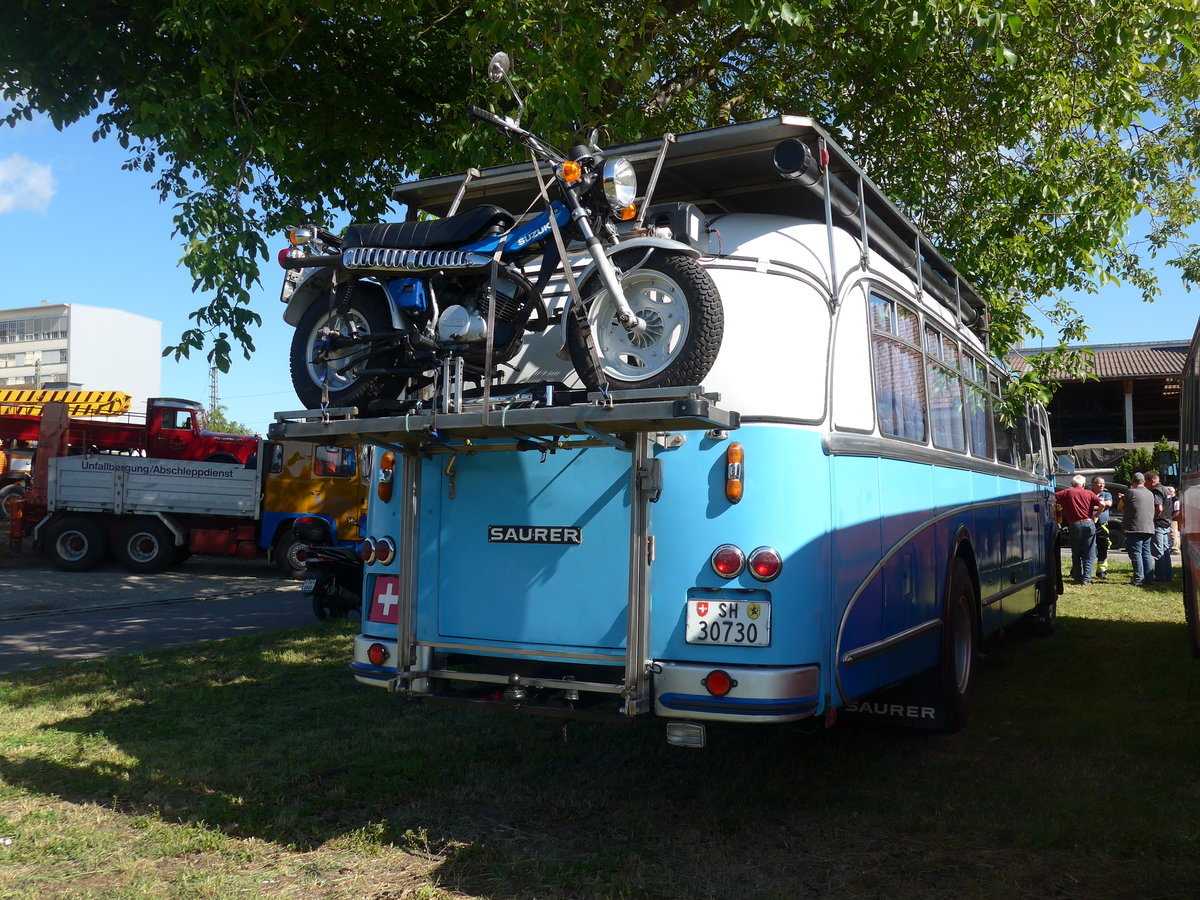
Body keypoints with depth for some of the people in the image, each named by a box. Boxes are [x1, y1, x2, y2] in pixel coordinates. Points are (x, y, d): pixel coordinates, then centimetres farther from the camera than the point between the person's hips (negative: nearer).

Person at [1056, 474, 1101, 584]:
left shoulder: (1067, 492, 5)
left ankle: (1077, 578, 13)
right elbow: (1101, 504, -6)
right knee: (1089, 554, 6)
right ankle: (1086, 578, -1)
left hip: (1074, 525, 0)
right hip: (1088, 523, 0)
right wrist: (1096, 516, 7)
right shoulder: (1089, 493, 5)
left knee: (1076, 554, 12)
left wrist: (1057, 506, 13)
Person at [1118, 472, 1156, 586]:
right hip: (1149, 528, 7)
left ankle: (1139, 579, -7)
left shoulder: (1131, 492, -8)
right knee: (1146, 553, 12)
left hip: (1135, 528, -7)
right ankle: (1149, 578, 11)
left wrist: (1122, 499, 19)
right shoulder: (1150, 494, 14)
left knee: (1136, 553, -4)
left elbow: (1119, 506, -2)